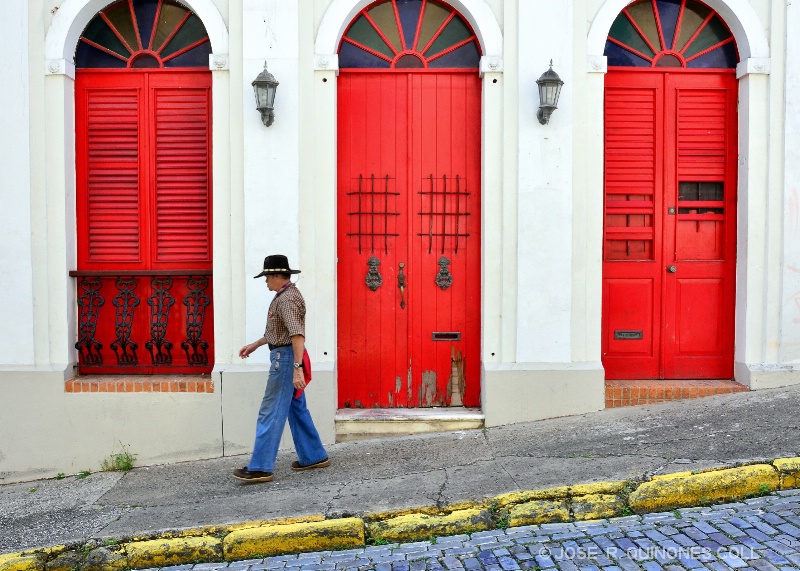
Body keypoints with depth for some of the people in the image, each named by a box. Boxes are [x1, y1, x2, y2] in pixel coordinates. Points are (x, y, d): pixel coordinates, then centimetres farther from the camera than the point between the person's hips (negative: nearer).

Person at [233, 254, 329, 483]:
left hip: (286, 357, -11)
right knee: (297, 410, 16)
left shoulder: (288, 298, -18)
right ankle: (314, 457, 24)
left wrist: (297, 368, -33)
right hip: (285, 356, 11)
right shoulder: (285, 295, 16)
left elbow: (297, 335, -28)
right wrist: (254, 345, 26)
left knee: (271, 412, -7)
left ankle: (260, 468, -2)